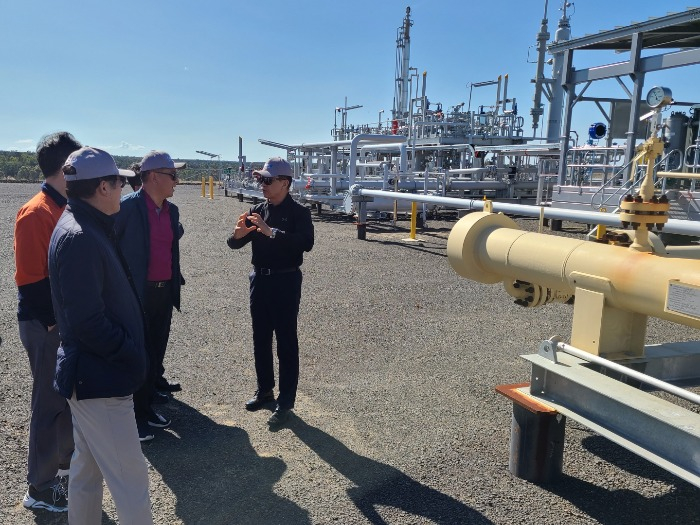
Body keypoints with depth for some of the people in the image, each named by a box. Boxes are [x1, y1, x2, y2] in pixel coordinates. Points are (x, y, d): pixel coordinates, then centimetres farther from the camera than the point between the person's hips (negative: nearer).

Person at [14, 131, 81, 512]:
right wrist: (54, 320, -15)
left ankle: (65, 464, 37)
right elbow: (31, 280, -20)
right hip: (46, 324, -8)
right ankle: (40, 489, 19)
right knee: (51, 404, 3)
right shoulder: (36, 213, -18)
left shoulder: (66, 208, 8)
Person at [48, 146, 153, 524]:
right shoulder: (80, 238, -22)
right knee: (129, 475, 0)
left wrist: (131, 350, 11)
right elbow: (88, 322, -26)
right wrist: (133, 355, -14)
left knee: (87, 466, 21)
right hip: (99, 378, -10)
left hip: (88, 373, 10)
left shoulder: (87, 227, 9)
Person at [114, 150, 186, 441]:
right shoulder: (128, 206, -12)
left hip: (165, 291, 7)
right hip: (136, 293, -7)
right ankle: (136, 416, 15)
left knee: (156, 350, 14)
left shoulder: (172, 210, 10)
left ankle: (148, 407, 29)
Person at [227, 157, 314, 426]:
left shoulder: (298, 212, -9)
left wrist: (271, 232, -32)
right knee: (260, 339, 16)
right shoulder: (257, 210, 8)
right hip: (259, 279, 6)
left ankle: (285, 402, 10)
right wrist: (237, 235, -15)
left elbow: (306, 242, -26)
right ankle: (264, 390, 33)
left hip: (285, 282, -6)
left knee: (286, 342, 1)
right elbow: (235, 244, 9)